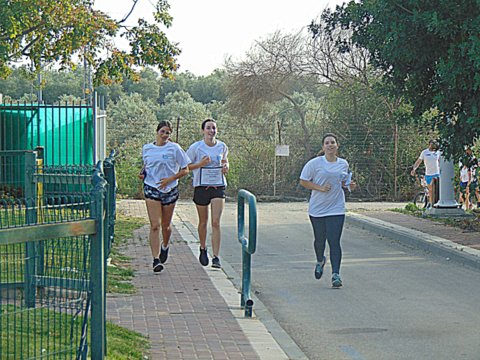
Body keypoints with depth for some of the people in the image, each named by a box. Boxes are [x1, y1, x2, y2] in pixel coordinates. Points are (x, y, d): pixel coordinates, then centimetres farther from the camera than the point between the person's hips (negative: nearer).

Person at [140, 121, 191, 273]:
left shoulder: (174, 148, -2)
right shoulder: (147, 149, 6)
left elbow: (185, 170, 0)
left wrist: (170, 179, -12)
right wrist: (143, 173, 3)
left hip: (170, 190, 0)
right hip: (151, 189, 0)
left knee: (166, 225, 11)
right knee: (155, 225, -11)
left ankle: (165, 247, 43)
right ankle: (156, 259, -13)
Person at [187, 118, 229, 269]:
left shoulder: (222, 147, 5)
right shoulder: (196, 147, -5)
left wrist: (225, 167, 2)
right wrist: (200, 164, -15)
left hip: (218, 187, 1)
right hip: (201, 187, -1)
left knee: (216, 223, -10)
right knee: (203, 221, 13)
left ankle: (216, 258, -11)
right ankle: (203, 249, 38)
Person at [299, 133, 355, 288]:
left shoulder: (344, 164, 6)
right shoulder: (315, 163, -6)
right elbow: (303, 181, -3)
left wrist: (348, 185, -1)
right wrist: (320, 188, -15)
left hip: (336, 209, 1)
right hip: (317, 208, -1)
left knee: (334, 242, -8)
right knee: (319, 239, 14)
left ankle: (336, 274, -6)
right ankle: (320, 261, 45)